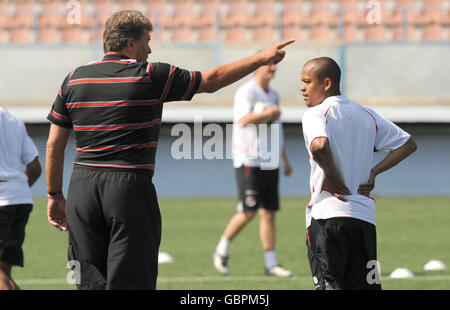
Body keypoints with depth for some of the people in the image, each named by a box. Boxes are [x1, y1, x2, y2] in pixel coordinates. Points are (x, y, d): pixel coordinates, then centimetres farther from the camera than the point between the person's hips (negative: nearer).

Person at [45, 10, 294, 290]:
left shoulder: (74, 79, 8)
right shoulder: (152, 76, -3)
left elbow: (54, 145, 10)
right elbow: (211, 80, 6)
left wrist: (55, 195, 19)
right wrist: (262, 58, 18)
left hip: (82, 187, 4)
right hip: (130, 188, -4)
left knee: (91, 283, 6)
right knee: (131, 284, -3)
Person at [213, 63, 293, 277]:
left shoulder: (273, 95, 16)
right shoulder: (246, 92, -9)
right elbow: (242, 120, -26)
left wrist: (285, 160, 25)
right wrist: (267, 113, -38)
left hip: (270, 163, 7)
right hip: (249, 161, -7)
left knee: (269, 212, 4)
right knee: (248, 211, -10)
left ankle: (271, 264, 5)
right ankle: (222, 250, 9)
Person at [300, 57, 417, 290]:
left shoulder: (315, 114, -6)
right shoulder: (367, 115, 16)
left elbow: (319, 145, -28)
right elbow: (408, 144, 21)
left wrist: (333, 177, -12)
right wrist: (373, 172, 14)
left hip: (326, 214, -6)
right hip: (364, 215, 6)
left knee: (328, 284, -9)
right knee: (367, 284, 10)